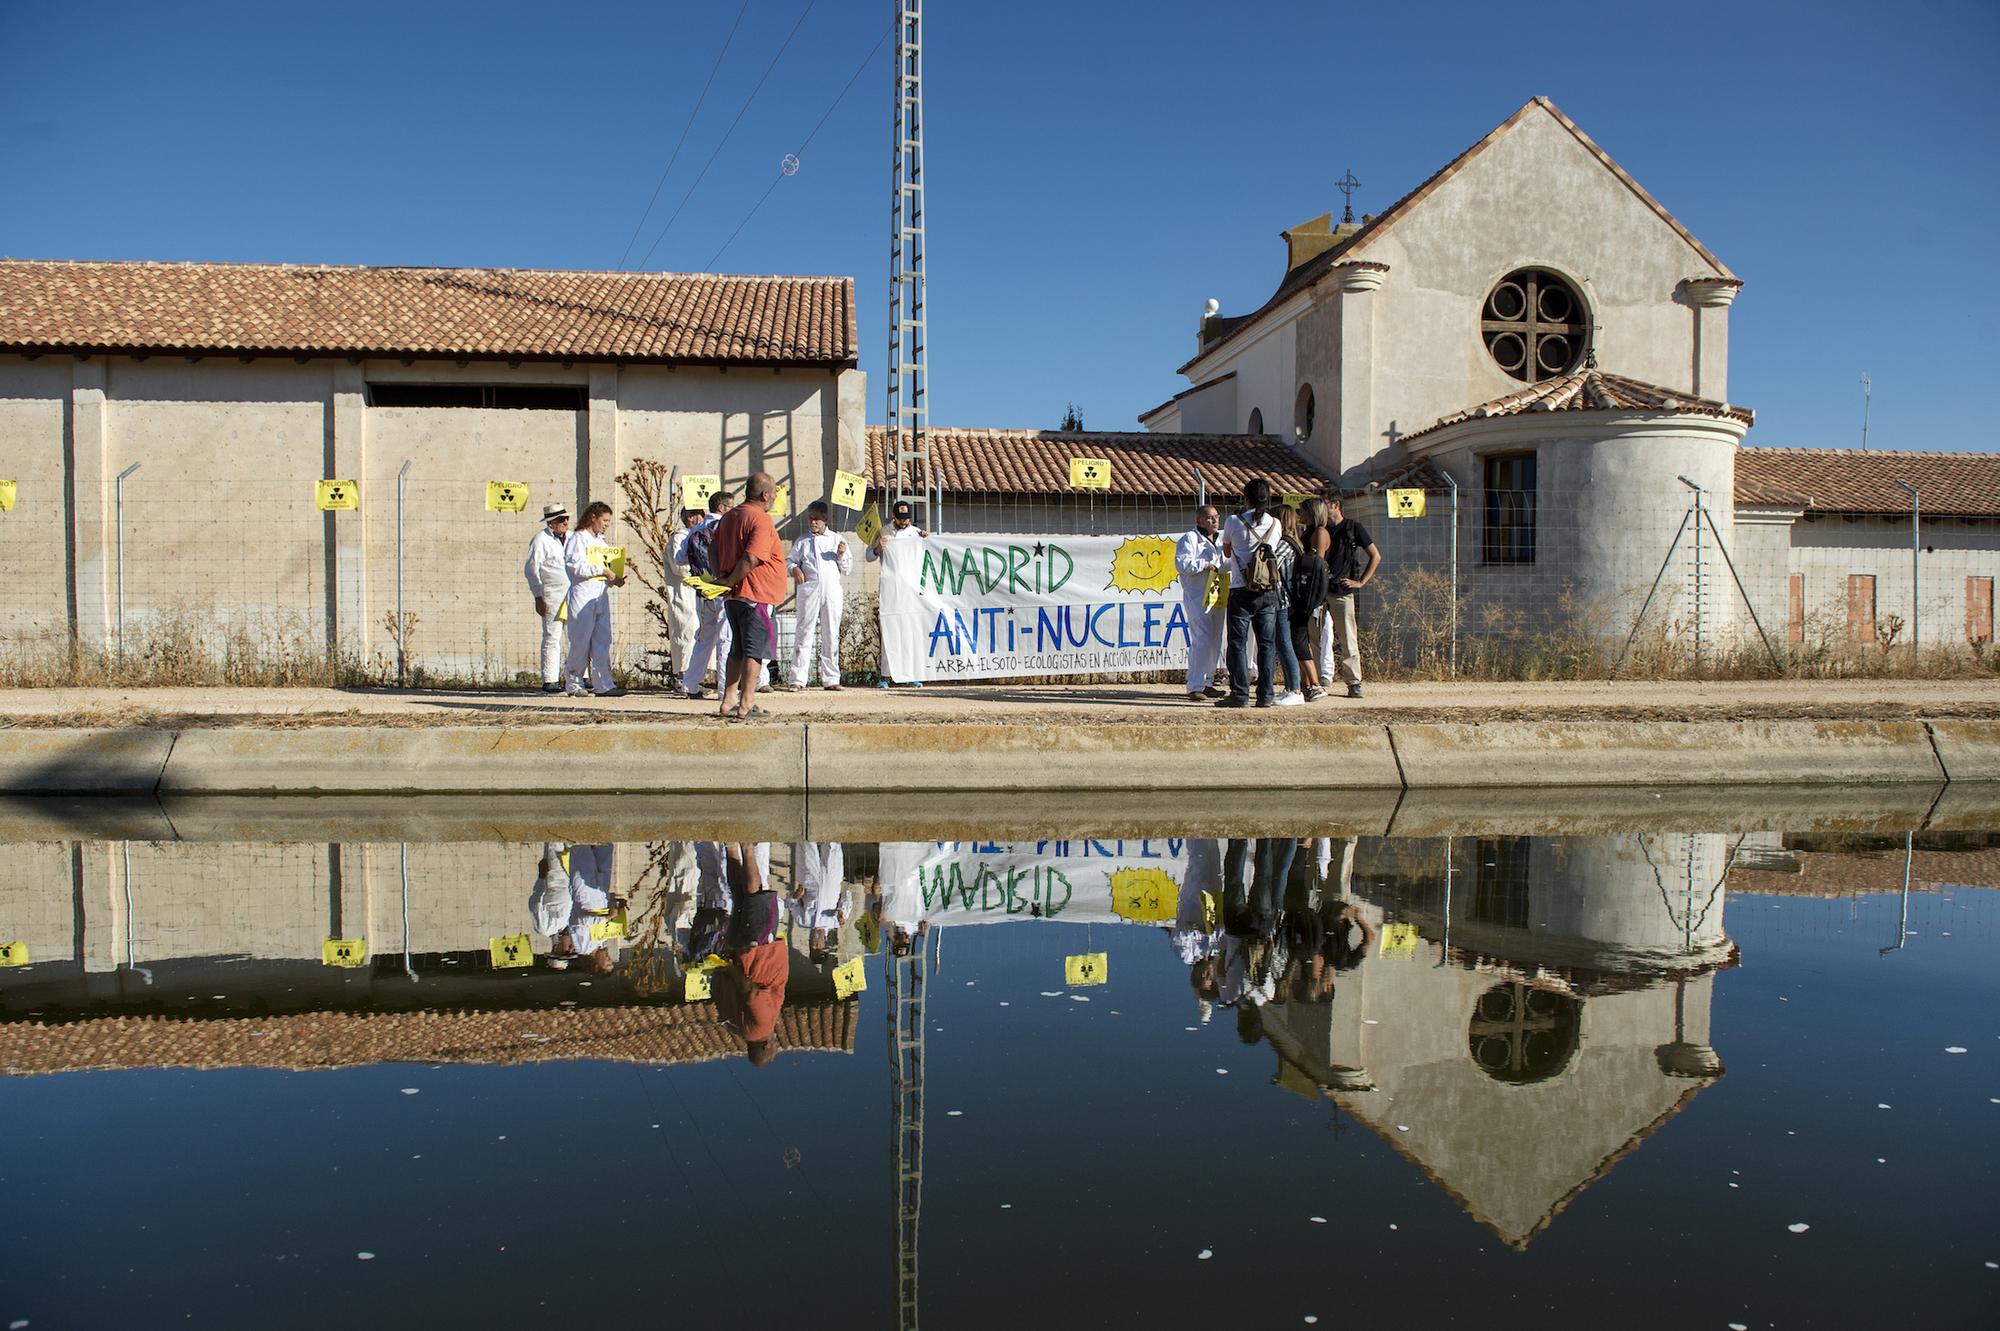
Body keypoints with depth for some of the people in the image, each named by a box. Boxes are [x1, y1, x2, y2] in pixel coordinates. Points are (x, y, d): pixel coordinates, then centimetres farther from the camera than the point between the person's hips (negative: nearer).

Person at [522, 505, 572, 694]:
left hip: (573, 594, 6)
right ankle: (549, 681, -2)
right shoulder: (541, 540, -3)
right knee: (552, 637, -5)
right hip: (551, 595, -6)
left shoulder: (572, 538, 15)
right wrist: (538, 597, -9)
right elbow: (530, 570, -3)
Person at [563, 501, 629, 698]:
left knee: (602, 641, 1)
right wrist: (602, 570, -15)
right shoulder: (578, 538, -4)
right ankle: (574, 684, 8)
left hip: (601, 596, 8)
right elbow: (575, 565, -17)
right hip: (583, 597, -8)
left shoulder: (600, 541, 21)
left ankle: (603, 685, -2)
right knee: (581, 641, -3)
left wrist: (614, 580, 6)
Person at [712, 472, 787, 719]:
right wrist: (730, 581, -14)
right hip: (756, 596, -8)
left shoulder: (729, 517, 13)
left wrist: (724, 577, 6)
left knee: (738, 649, 17)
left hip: (733, 597, 8)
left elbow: (715, 549, 15)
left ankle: (727, 703, 18)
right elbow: (751, 558, -24)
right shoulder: (761, 520, -15)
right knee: (755, 650, -2)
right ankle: (746, 706, -3)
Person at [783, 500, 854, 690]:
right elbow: (789, 560, 16)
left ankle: (831, 678, 8)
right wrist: (794, 569, -5)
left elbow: (847, 569, 14)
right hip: (808, 590, -1)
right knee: (805, 634, -4)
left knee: (831, 635, 3)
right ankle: (798, 679, -4)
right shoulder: (802, 541, 14)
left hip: (832, 590, 1)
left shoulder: (837, 539, 15)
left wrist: (841, 555, -5)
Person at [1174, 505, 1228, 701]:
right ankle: (1194, 686, -10)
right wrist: (1204, 565, -19)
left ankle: (1207, 683, 19)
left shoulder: (1222, 539, 19)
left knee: (1215, 642, 10)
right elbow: (1181, 563, -15)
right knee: (1202, 640, -14)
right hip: (1198, 596, -8)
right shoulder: (1189, 539, -5)